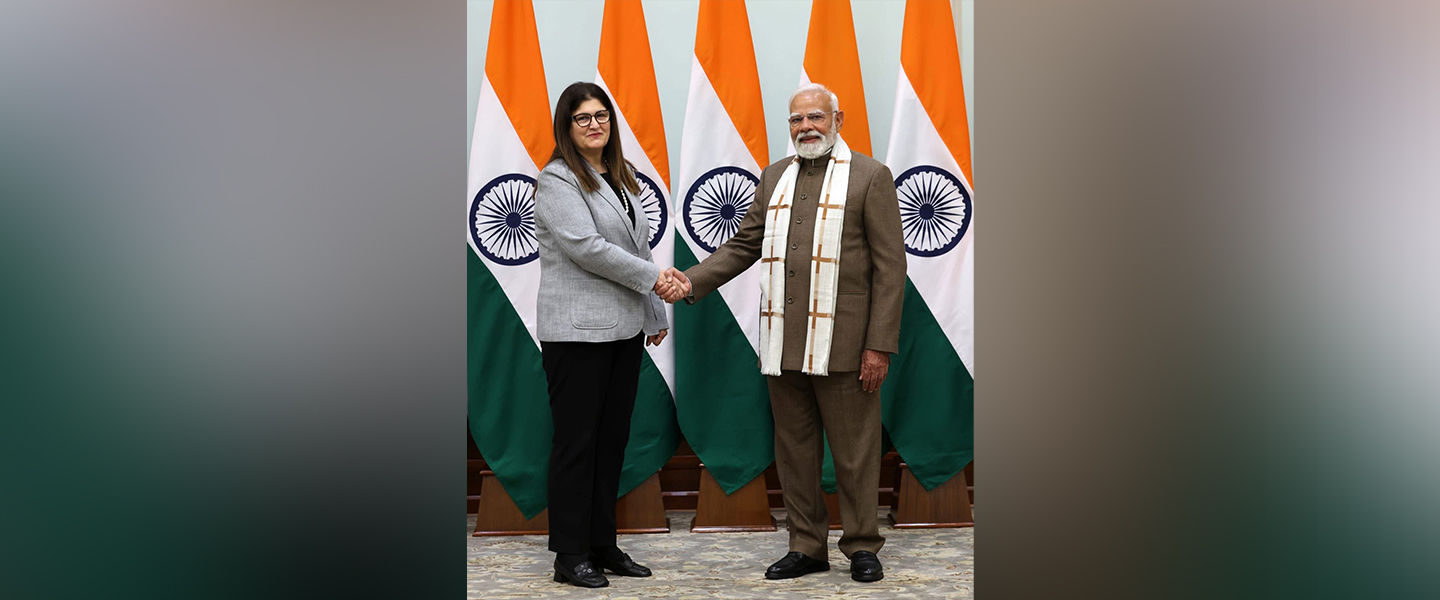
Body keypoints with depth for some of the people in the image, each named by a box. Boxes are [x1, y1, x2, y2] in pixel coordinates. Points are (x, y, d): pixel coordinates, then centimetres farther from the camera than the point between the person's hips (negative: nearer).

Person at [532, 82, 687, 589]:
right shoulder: (558, 181, -7)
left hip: (625, 329, 8)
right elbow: (585, 247, -17)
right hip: (577, 332, -8)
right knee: (577, 441, -1)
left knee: (612, 440, 11)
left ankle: (603, 546, 21)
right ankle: (570, 557, 8)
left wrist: (655, 314, 17)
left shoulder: (621, 179, 18)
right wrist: (653, 278, -14)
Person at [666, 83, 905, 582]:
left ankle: (862, 547, 20)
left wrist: (880, 345, -12)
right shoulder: (774, 178, 15)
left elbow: (890, 267, -5)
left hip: (842, 346, -5)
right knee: (794, 449, 11)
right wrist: (692, 281, 0)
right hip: (782, 344, 5)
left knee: (854, 451, 4)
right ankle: (807, 547, 24)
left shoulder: (870, 176, 0)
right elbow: (743, 245, 16)